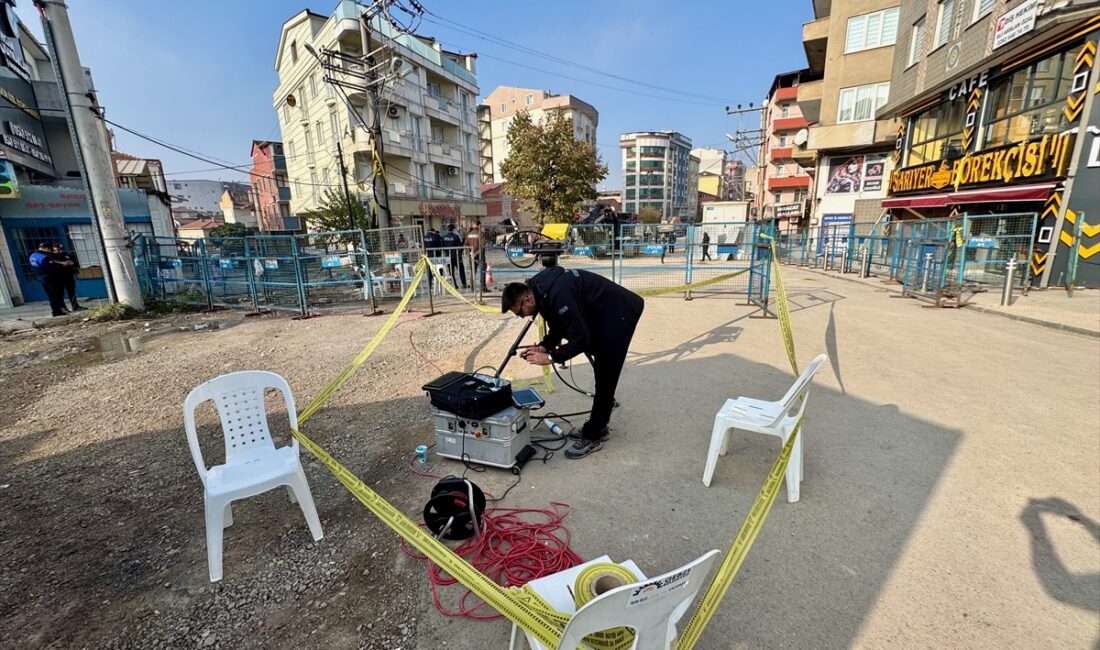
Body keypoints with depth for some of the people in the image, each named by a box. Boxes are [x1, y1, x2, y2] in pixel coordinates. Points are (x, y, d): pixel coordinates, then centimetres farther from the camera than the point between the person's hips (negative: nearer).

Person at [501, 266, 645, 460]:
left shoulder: (559, 294, -31)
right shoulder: (542, 291, -2)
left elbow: (581, 339, -27)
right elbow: (558, 327, 10)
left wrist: (550, 357, -21)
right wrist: (543, 347, -6)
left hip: (619, 313, -10)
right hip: (602, 315, 10)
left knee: (605, 377, -6)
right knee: (601, 373, 15)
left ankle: (592, 437, 4)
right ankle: (597, 427, 27)